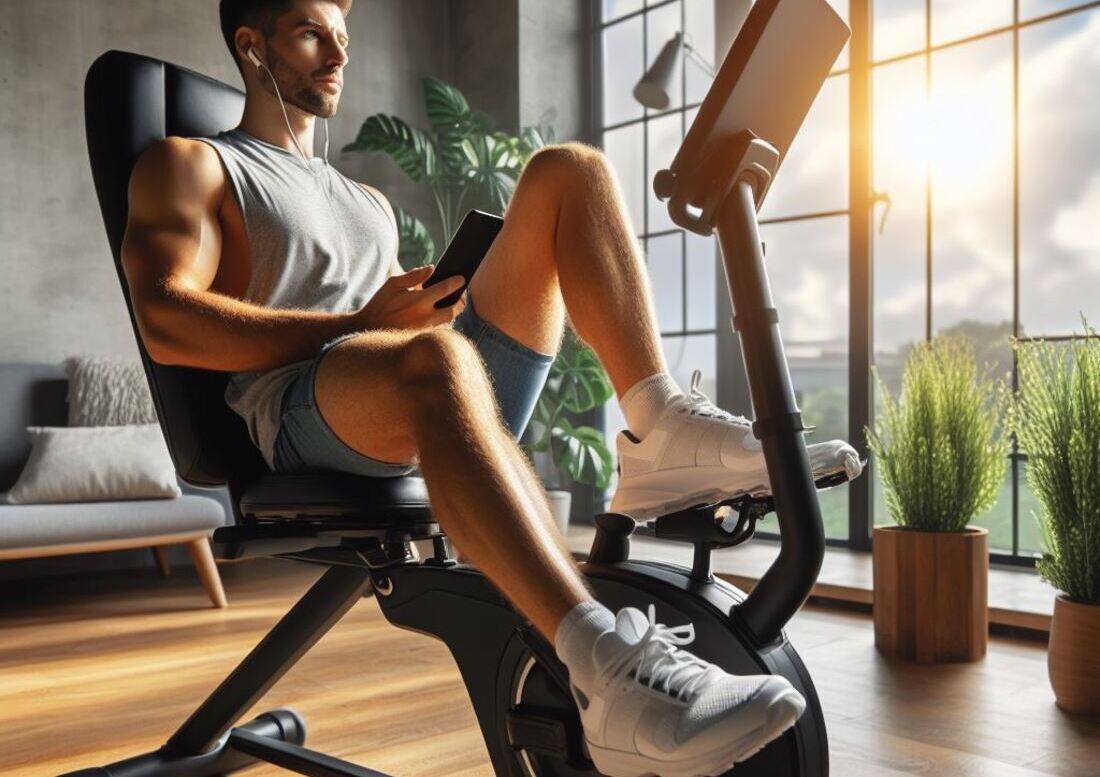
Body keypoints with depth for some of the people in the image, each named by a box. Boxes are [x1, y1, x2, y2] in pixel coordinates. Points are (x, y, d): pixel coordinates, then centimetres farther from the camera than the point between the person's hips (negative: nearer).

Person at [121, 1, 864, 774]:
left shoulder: (369, 202, 33)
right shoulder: (190, 165, 13)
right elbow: (167, 322, -5)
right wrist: (359, 323, -12)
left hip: (434, 419, 6)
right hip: (308, 418, -6)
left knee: (569, 171, -2)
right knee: (433, 358, -42)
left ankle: (662, 429, -19)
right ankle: (613, 674, -49)